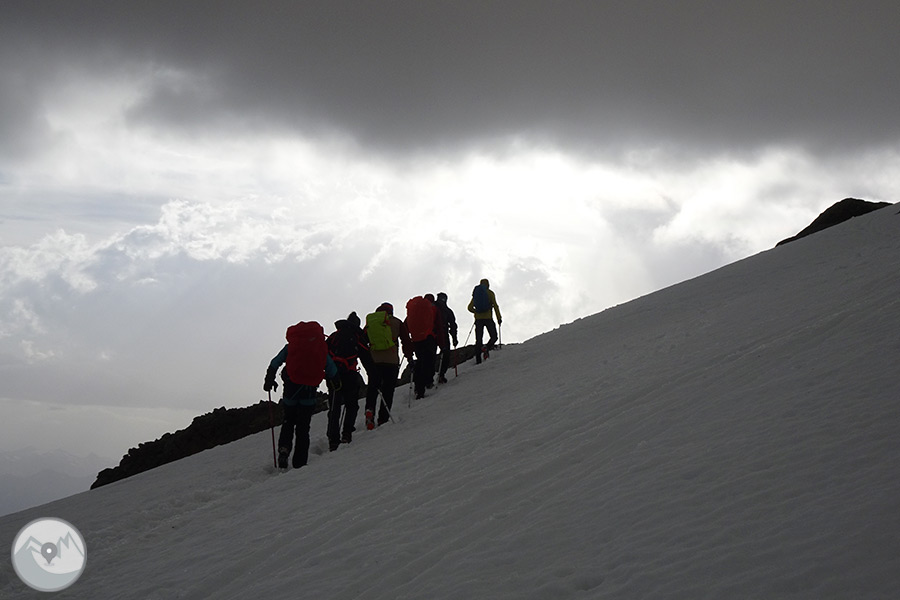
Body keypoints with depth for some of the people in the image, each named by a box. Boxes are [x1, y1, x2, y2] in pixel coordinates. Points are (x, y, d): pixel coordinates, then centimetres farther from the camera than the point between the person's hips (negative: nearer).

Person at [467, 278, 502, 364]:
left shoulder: (476, 293, 13)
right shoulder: (490, 293, 1)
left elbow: (470, 308, 12)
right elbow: (495, 305, -6)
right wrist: (499, 318, -4)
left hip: (478, 319, 4)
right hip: (488, 318, -4)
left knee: (478, 339, 5)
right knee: (494, 337, 6)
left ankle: (478, 359, -4)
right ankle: (487, 348, -24)